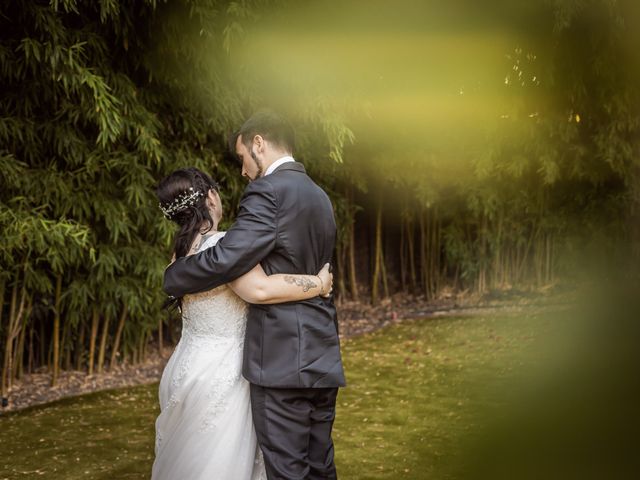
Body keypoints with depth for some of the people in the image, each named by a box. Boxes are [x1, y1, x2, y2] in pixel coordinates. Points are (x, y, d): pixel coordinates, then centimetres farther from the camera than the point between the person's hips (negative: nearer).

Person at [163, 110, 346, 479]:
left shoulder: (269, 191, -12)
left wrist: (172, 277, -3)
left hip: (282, 361, -9)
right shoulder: (319, 196, 16)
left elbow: (224, 259, -19)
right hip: (323, 360, 9)